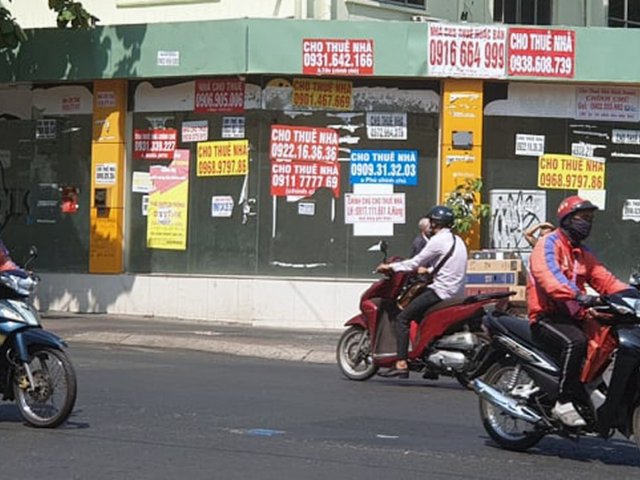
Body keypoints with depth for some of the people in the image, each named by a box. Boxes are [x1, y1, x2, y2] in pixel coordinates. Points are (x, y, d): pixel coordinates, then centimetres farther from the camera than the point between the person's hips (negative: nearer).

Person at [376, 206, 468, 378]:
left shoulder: (438, 240, -10)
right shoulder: (457, 241, 18)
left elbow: (416, 263, -9)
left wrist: (390, 267, 0)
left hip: (441, 291, -9)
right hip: (456, 293, 9)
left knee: (402, 318, -8)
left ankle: (401, 364, -20)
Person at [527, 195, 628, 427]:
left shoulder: (583, 253, 24)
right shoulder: (549, 244, -5)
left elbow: (604, 279, 15)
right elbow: (549, 277, -24)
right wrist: (579, 296, -38)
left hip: (573, 318, 8)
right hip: (546, 318, -8)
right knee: (575, 342, -35)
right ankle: (564, 403, -32)